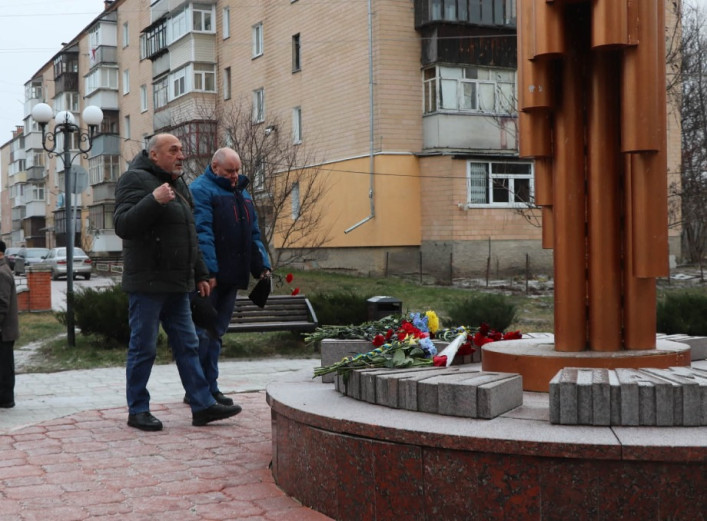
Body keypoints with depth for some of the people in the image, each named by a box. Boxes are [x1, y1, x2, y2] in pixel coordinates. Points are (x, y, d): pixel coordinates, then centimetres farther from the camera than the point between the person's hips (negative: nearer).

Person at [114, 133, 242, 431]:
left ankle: (202, 405, 11)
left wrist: (200, 275, 24)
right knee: (143, 348, 0)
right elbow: (122, 225, -21)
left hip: (177, 285, 8)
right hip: (147, 283, -8)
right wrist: (154, 201, -31)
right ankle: (137, 411, 10)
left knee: (188, 346, 8)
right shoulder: (136, 180, -8)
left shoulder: (179, 185, 19)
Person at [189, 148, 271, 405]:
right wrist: (208, 271, -24)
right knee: (202, 333, -3)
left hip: (231, 277, 8)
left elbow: (253, 234, 21)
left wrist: (262, 265, 10)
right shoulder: (200, 190, -7)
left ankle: (210, 388, 17)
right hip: (209, 276, -8)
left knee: (216, 333, 12)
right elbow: (202, 233, -17)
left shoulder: (242, 193, 20)